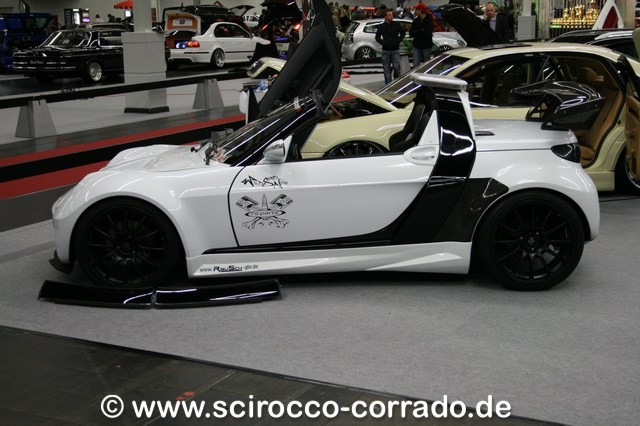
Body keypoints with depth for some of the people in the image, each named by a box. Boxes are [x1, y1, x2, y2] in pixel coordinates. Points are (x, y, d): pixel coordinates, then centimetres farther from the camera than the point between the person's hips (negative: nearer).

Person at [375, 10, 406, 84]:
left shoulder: (397, 25, 2)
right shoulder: (381, 26, 2)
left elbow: (403, 33, 15)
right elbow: (377, 37, 10)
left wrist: (399, 40, 1)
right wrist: (382, 42, -5)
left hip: (395, 50, 0)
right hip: (386, 50, 0)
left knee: (396, 67, -7)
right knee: (386, 69, 3)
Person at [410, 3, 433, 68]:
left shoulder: (429, 20, -7)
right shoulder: (416, 20, 8)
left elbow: (427, 33, -17)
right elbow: (411, 33, 2)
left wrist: (417, 32, -8)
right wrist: (421, 31, -9)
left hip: (426, 46, -4)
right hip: (417, 46, 4)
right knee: (416, 65, -2)